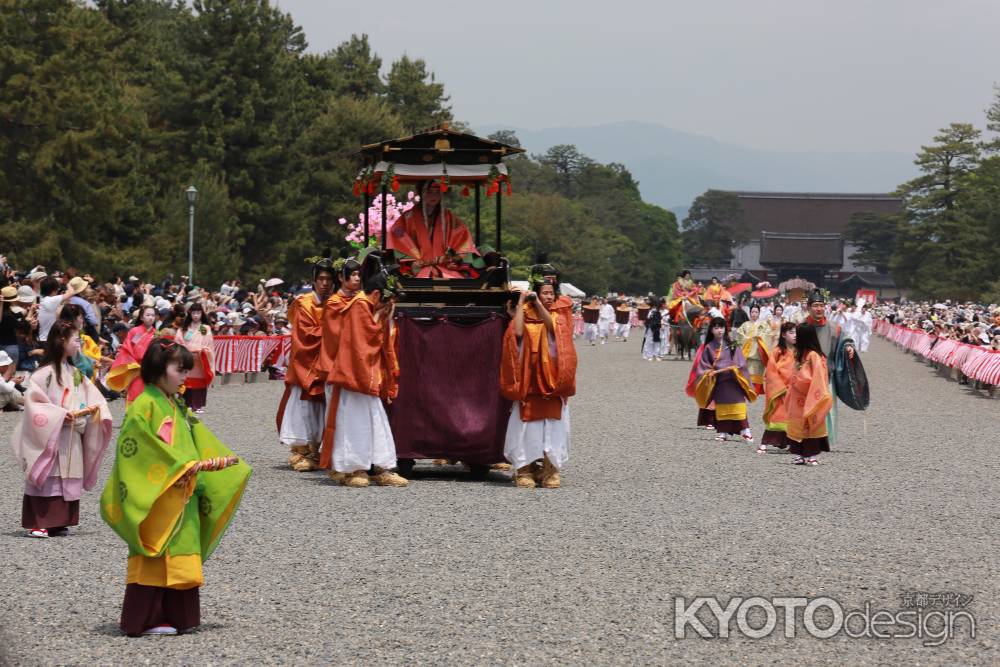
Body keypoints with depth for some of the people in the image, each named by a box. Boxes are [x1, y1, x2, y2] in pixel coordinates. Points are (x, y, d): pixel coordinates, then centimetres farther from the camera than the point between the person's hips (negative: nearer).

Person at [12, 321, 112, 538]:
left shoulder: (76, 374, 13)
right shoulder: (46, 373, -8)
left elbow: (92, 398, 12)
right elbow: (33, 400, -15)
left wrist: (91, 409, -11)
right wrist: (61, 414, -18)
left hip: (71, 437, 7)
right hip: (49, 437, -7)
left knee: (68, 478, 5)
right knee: (48, 478, -10)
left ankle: (59, 522, 10)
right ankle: (38, 524, -9)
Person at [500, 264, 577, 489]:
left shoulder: (560, 311, 9)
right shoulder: (525, 313, 5)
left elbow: (552, 326, -11)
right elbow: (517, 332, -13)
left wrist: (538, 303, -12)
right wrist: (521, 302, -8)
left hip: (553, 381, 1)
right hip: (529, 381, -1)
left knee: (553, 424, -3)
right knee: (527, 423, -5)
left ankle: (550, 469, 1)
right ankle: (525, 469, -2)